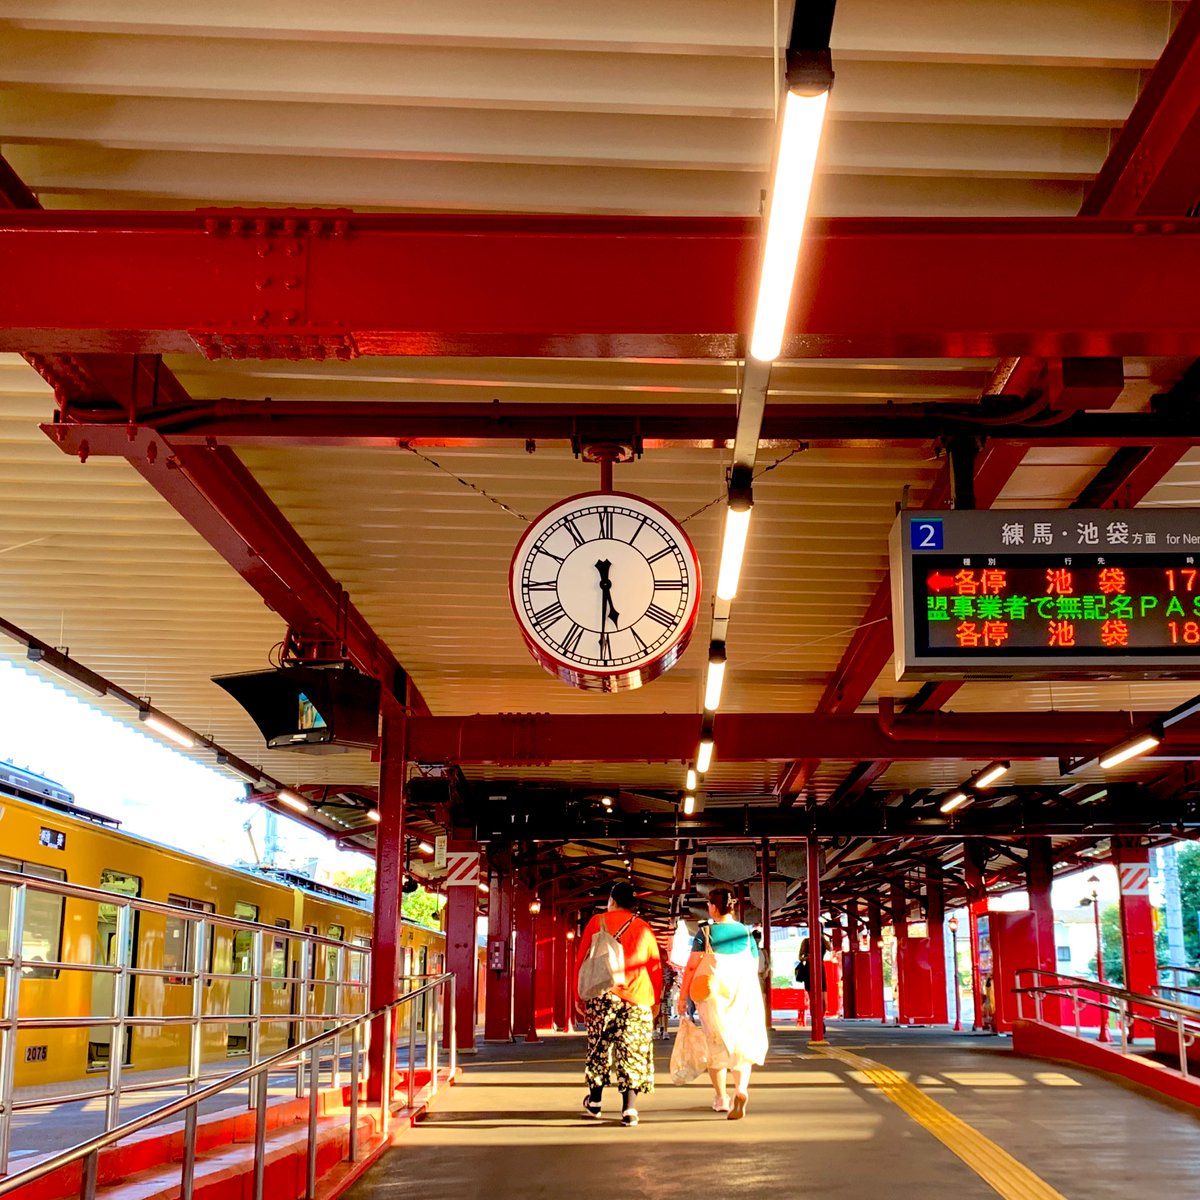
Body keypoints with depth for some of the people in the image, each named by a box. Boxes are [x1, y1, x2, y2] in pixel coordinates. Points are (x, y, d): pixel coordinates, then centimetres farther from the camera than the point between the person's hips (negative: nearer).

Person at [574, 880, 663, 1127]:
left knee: (599, 1048, 14)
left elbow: (581, 960, 4)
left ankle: (594, 1102, 22)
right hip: (637, 997, 0)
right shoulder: (644, 928, 10)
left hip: (602, 995, 0)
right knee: (632, 1053, 0)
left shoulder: (597, 922, 6)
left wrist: (579, 995, 11)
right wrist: (655, 1000, 20)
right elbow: (655, 967, 12)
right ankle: (629, 1108, -10)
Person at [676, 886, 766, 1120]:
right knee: (742, 1044, 5)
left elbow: (691, 966, -10)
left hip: (713, 995, -2)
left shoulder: (705, 933, -7)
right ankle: (741, 1088, -21)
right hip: (744, 994, 2)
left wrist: (682, 997, -3)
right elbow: (754, 968, 8)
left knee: (717, 1046, 12)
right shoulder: (746, 933, 3)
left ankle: (721, 1098, 21)